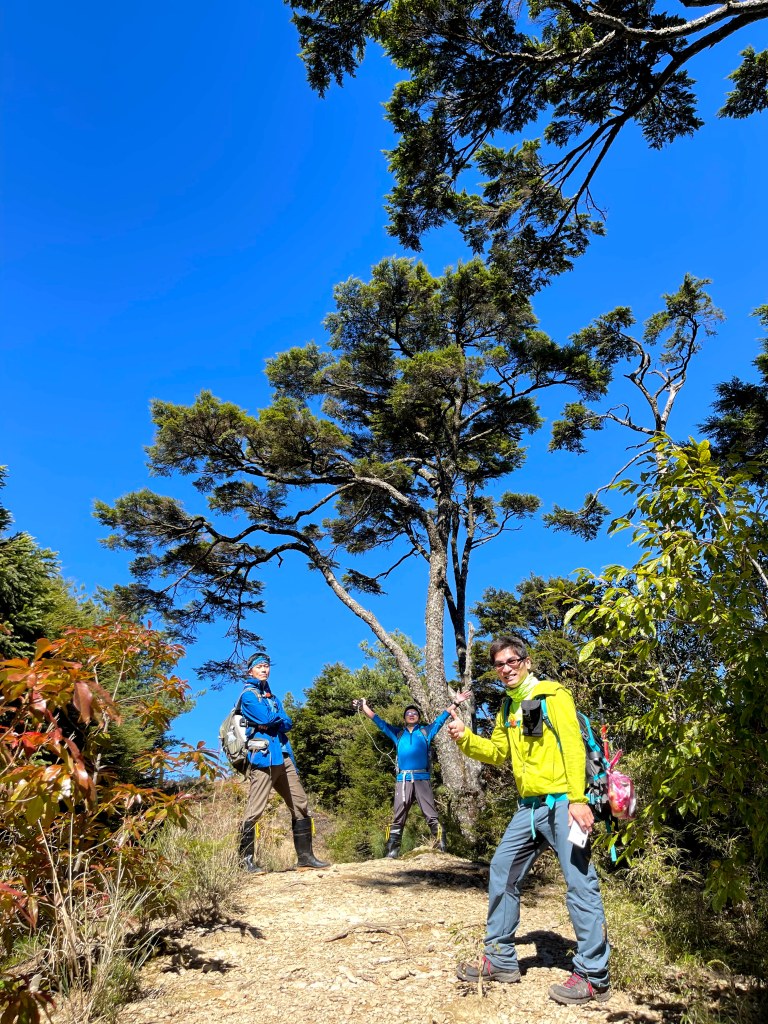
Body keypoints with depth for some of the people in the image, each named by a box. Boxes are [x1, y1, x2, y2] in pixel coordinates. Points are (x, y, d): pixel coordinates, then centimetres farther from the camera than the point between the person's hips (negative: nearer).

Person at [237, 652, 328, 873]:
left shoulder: (271, 696, 23)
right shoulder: (249, 695, -2)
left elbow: (287, 723, 11)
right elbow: (266, 718, -16)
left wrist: (273, 721, -7)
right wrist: (279, 717, 3)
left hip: (283, 757, 8)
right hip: (263, 758, -8)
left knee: (300, 805, 8)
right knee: (254, 811, -8)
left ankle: (305, 856, 14)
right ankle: (246, 861, 3)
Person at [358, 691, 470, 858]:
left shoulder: (425, 731, 18)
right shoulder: (397, 733, 21)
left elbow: (440, 720, 18)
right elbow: (379, 722, 25)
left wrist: (455, 703, 14)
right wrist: (364, 707, 26)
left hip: (422, 779, -1)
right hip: (403, 779, 1)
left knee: (431, 816, -6)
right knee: (398, 818, -1)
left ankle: (441, 848, -6)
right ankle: (392, 852, 0)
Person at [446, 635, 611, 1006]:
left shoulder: (552, 695, -7)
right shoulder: (508, 707, 16)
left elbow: (573, 747, -14)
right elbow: (499, 753, 18)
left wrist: (577, 799, -22)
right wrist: (465, 737, 1)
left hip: (561, 803, -8)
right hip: (528, 807, 8)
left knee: (580, 884, -3)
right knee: (501, 873, 11)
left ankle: (593, 977, 9)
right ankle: (500, 959, 23)